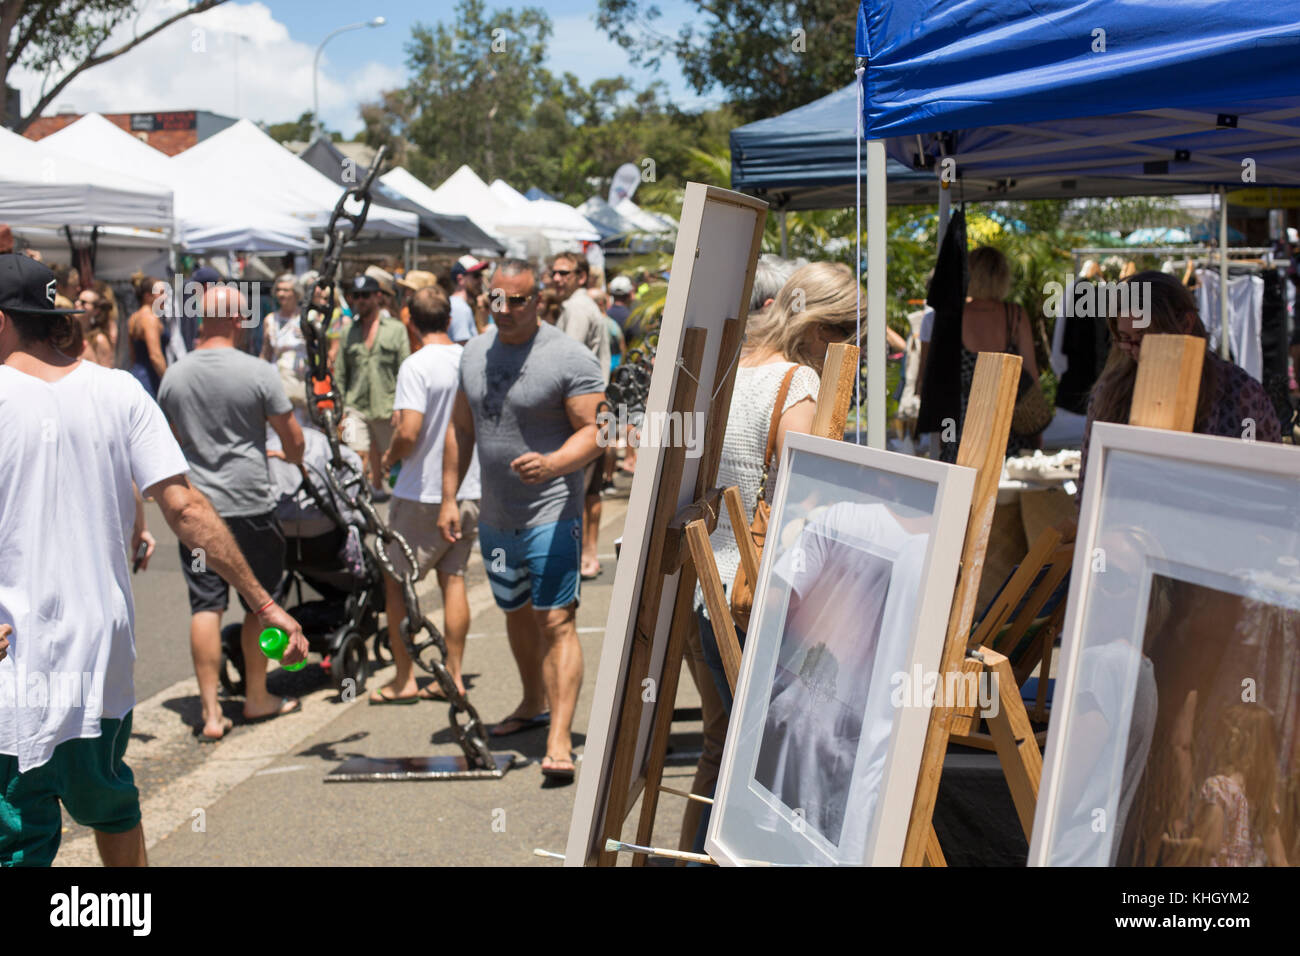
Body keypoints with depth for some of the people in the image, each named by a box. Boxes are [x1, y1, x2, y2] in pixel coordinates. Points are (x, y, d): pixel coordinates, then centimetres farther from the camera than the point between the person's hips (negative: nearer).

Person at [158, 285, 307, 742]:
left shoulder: (174, 375, 3)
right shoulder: (257, 372, -10)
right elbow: (293, 439, -2)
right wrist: (294, 458, 20)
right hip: (249, 503, -3)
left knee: (205, 606, 2)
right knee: (258, 604, 12)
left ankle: (211, 712, 0)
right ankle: (257, 697, 24)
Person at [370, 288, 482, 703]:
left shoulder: (416, 366, -16)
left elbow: (409, 432, -23)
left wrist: (389, 457, -4)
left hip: (423, 492, -6)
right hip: (470, 489, 6)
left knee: (396, 581, 7)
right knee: (453, 579, 12)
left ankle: (404, 678, 10)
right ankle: (453, 675, 15)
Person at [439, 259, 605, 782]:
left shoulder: (570, 358, -12)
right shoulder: (474, 352, 9)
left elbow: (594, 431, -15)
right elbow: (461, 428, 16)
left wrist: (553, 464, -34)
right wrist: (449, 496, 13)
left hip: (552, 515, -7)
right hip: (495, 517, 7)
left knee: (555, 620, -12)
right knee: (516, 614, 21)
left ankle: (560, 741, -14)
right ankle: (532, 704, 41)